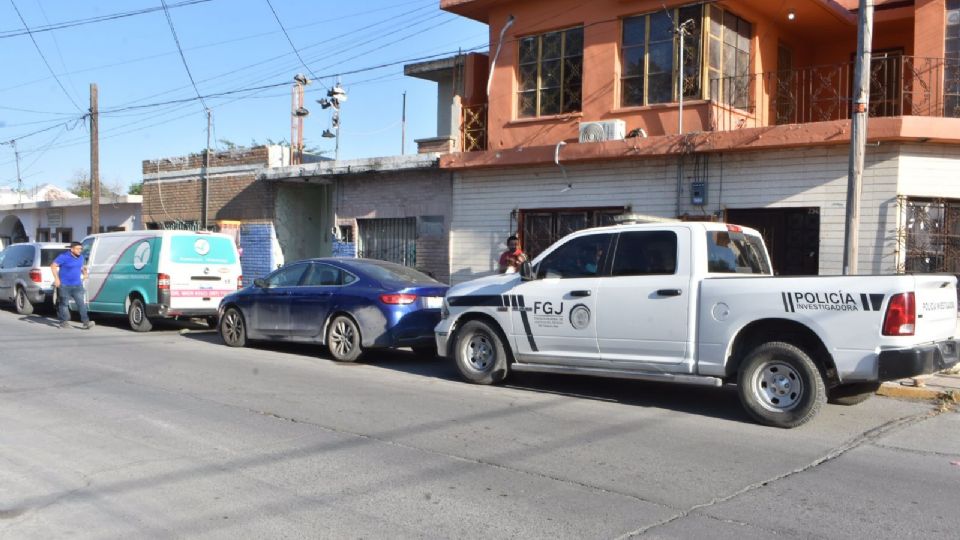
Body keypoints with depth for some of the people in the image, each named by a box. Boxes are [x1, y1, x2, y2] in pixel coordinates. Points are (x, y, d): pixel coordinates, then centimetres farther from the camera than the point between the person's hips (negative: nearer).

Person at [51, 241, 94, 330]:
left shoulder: (81, 257, 8)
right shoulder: (64, 256, -11)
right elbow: (53, 265, -12)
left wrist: (85, 273, 14)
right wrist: (56, 278, -17)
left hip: (77, 285, 5)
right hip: (65, 285, -4)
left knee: (81, 303, -6)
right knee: (64, 304, 6)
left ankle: (86, 322, -11)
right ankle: (64, 322, 17)